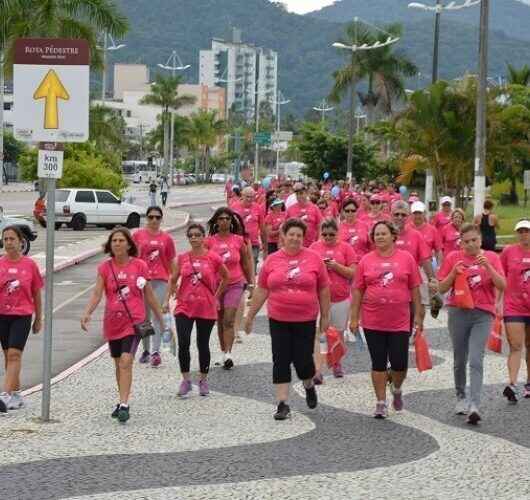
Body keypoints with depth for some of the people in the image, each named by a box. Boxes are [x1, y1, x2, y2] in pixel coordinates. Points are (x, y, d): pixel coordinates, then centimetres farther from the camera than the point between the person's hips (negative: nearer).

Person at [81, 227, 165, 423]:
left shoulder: (139, 265, -2)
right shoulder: (105, 267, 1)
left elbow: (149, 295, 7)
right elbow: (97, 293, -6)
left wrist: (161, 318, 11)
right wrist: (87, 313, -22)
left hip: (134, 321, -3)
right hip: (112, 322, 3)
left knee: (126, 362, -17)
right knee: (119, 364, 15)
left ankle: (124, 405, -18)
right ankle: (123, 402, 30)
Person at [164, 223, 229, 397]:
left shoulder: (213, 258, -4)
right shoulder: (182, 258, 3)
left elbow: (226, 277, 11)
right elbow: (173, 280, 10)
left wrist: (216, 296, 9)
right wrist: (167, 299, 2)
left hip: (206, 309, -1)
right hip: (184, 307, 1)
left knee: (203, 344, 9)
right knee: (183, 344, -8)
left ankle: (203, 380, 23)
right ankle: (186, 380, 5)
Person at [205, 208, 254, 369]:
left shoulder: (239, 240, 0)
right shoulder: (209, 241, 0)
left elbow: (246, 262, 9)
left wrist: (251, 283, 12)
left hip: (234, 284, -2)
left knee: (229, 320, -14)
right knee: (220, 321, 10)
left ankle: (228, 354, -20)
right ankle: (224, 353, 21)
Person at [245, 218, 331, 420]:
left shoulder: (313, 258, -1)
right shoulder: (272, 260, 2)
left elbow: (323, 290, 5)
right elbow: (261, 291, 9)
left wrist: (325, 316, 5)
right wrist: (250, 315, 10)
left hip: (306, 320, -1)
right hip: (278, 320, 1)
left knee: (303, 360, 2)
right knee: (281, 361, 1)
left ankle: (309, 386, 34)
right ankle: (283, 404, 6)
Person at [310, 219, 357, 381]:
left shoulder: (345, 248, 2)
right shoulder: (314, 247, 6)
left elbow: (353, 273, -1)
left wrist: (336, 266, -14)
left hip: (341, 298, 0)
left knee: (338, 333, 11)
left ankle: (337, 364, 30)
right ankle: (317, 370, -15)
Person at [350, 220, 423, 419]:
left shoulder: (406, 258, 0)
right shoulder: (366, 261, 2)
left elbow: (415, 289, 4)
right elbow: (357, 291, 5)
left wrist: (418, 316, 3)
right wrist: (354, 317, 2)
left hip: (399, 322, -1)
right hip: (373, 322, 1)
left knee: (399, 363, 1)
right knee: (378, 363, 5)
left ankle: (397, 390, 31)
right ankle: (381, 403, 15)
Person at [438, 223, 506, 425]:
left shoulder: (491, 257, 3)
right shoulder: (453, 257, 3)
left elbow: (502, 286, -7)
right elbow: (442, 288, 3)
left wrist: (488, 267, -19)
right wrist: (454, 272, -13)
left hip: (483, 314, -2)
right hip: (458, 312, 2)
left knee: (476, 360, -14)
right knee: (460, 360, 12)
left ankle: (474, 405, -21)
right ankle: (461, 398, 31)